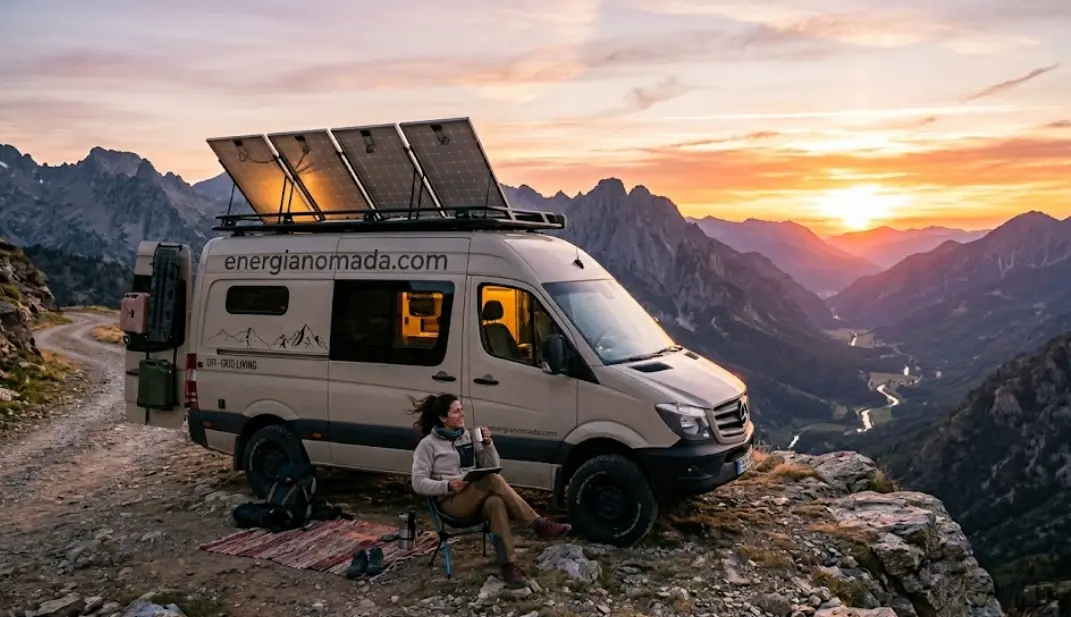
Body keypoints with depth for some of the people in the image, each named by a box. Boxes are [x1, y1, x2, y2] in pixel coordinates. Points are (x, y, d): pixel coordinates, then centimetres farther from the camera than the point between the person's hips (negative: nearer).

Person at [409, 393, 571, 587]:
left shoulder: (469, 436, 14)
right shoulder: (428, 444, -2)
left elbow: (491, 467, 11)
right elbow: (418, 483, -8)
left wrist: (487, 444, -6)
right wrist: (448, 485, -22)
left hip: (478, 499, 4)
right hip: (451, 502, -4)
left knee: (496, 502, -35)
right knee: (494, 480, -32)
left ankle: (508, 565, -39)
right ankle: (539, 524, -28)